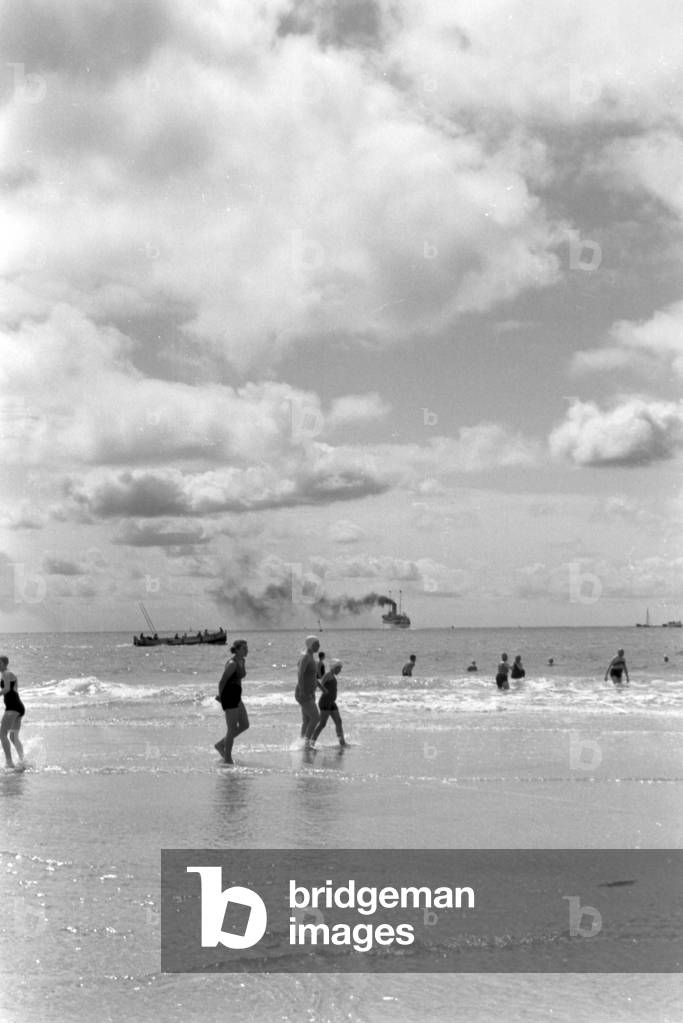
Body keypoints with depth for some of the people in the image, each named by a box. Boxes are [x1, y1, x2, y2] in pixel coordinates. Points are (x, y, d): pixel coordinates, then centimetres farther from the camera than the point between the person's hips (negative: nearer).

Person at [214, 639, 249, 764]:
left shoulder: (242, 661, 9)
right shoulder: (232, 664, -19)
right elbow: (222, 682, -17)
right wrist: (221, 696, -5)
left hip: (237, 697, 9)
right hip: (229, 697, -9)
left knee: (244, 725, 12)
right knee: (232, 729, -3)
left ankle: (221, 744, 24)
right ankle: (228, 759, 6)